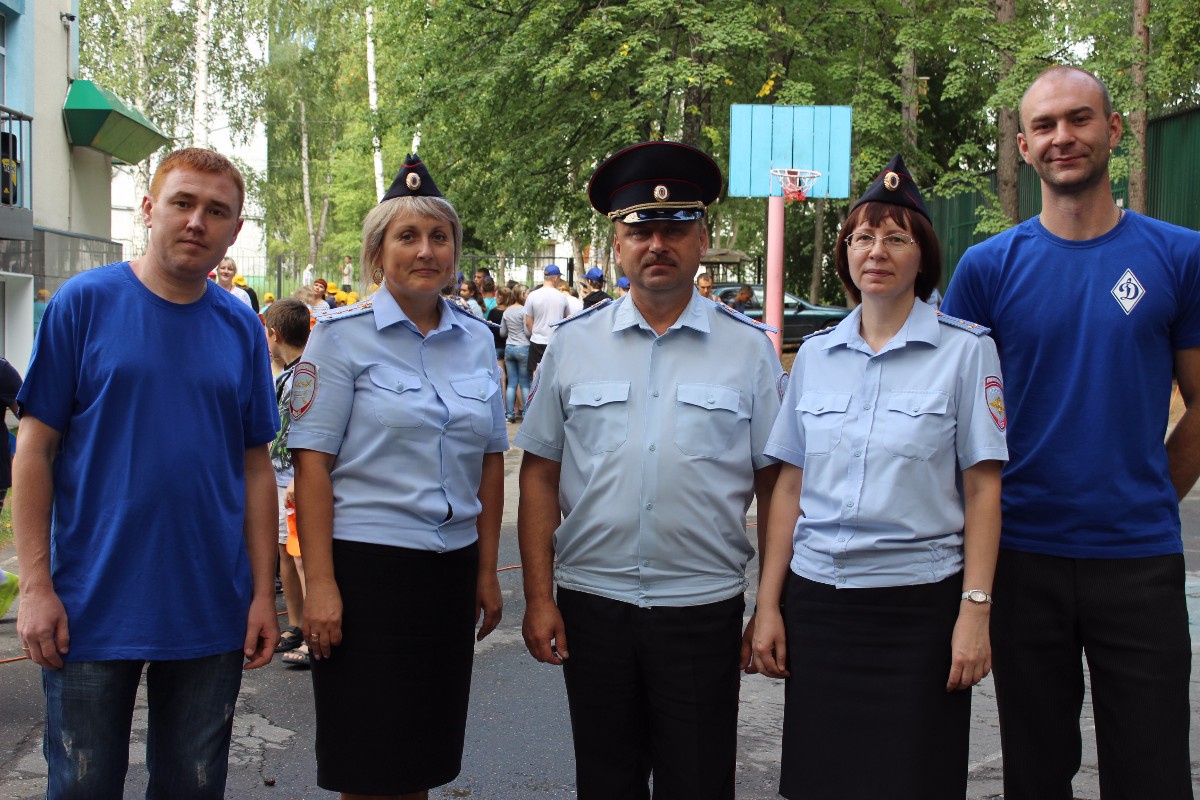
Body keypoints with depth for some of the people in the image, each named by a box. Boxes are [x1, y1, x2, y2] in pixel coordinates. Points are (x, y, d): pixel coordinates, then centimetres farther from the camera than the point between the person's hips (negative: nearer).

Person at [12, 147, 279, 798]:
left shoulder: (241, 326, 5)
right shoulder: (84, 302, -5)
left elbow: (255, 466, 7)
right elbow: (35, 448, -5)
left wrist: (263, 593, 2)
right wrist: (36, 584, -10)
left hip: (211, 614, 3)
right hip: (92, 609, -3)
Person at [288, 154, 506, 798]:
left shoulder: (476, 339, 9)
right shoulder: (344, 335, -5)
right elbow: (311, 462, -9)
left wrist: (487, 570, 10)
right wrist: (320, 583, -15)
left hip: (450, 570, 5)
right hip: (368, 568, -4)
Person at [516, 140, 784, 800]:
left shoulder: (749, 350, 0)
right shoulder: (573, 344, 4)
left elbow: (775, 486, 1)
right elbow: (539, 476, 5)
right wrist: (538, 598, 0)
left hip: (704, 610, -1)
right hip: (591, 603, 2)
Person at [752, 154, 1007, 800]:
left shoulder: (966, 349, -2)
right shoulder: (815, 354, 8)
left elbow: (983, 490, -4)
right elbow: (790, 487, 8)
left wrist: (975, 609, -10)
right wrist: (768, 605, 5)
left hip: (919, 601, -3)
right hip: (816, 598, 3)